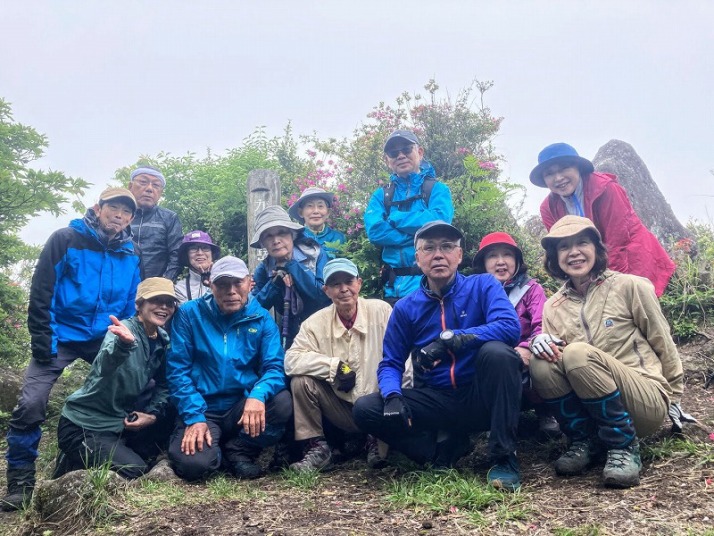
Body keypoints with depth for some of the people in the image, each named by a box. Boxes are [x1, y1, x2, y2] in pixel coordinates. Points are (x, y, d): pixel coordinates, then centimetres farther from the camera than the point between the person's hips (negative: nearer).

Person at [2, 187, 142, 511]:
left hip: (105, 341, 3)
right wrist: (42, 342, -15)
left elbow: (131, 307, 8)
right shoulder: (65, 240, -8)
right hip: (61, 337, -3)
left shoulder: (131, 256, 2)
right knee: (30, 405, -13)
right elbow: (41, 294, -10)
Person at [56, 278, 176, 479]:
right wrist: (124, 343, -64)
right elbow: (105, 365, -42)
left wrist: (153, 413, -6)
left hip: (120, 422, 8)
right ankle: (75, 467, 6)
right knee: (136, 472, -20)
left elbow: (164, 384, 12)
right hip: (83, 426, -8)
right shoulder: (124, 329, -20)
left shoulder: (162, 341, 1)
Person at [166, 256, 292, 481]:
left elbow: (274, 367, -7)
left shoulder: (261, 318, 1)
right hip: (202, 410, -2)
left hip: (242, 407, 2)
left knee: (282, 402, -27)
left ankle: (237, 451, 0)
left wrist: (258, 395, -29)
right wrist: (194, 417, -16)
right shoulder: (189, 314, -2)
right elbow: (177, 369, -5)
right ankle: (214, 449, 11)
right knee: (193, 465, -29)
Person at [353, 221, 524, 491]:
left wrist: (450, 339, -30)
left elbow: (510, 327, -21)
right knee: (365, 409, -18)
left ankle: (503, 457, -19)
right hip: (436, 403, 2)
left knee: (496, 352, -33)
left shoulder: (483, 286, -3)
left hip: (482, 398, -2)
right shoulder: (405, 308, 3)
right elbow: (391, 364, 5)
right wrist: (393, 396, -18)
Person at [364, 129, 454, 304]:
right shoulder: (381, 196, 12)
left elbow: (440, 221, -15)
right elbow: (375, 232, -5)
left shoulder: (437, 189, 5)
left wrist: (394, 218, -5)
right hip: (395, 286, 3)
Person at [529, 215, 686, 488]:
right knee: (541, 365, -23)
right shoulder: (553, 306, 7)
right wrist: (541, 342, -17)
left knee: (578, 353, -30)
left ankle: (624, 446, -14)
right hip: (592, 409, 4)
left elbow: (662, 343, 3)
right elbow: (554, 352, 6)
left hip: (646, 403, -4)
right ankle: (585, 441, -4)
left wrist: (674, 398, 11)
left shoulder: (629, 286, -4)